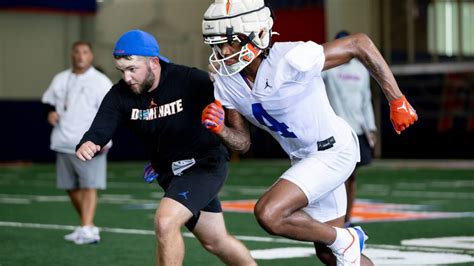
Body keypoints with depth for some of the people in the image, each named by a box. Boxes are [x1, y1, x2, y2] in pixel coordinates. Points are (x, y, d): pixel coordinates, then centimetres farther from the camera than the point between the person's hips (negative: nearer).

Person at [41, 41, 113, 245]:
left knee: (88, 187, -12)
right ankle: (88, 226, 26)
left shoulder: (101, 81, -4)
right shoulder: (60, 79, 12)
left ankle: (86, 230, -20)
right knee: (71, 187, 12)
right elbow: (48, 100, 23)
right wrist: (50, 112, -1)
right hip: (64, 143, 6)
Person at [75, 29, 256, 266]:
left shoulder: (188, 80, -23)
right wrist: (87, 145, -44)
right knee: (216, 242, 17)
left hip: (205, 164, -6)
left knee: (165, 222, -25)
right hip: (169, 172, 6)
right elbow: (100, 129, -22)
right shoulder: (120, 95, -10)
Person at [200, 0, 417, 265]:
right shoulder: (226, 82, -8)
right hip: (303, 158, 8)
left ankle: (344, 240, 0)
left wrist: (397, 102, -16)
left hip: (333, 151, -8)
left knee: (268, 214, -23)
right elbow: (242, 142, 2)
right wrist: (219, 129, -21)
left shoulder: (290, 60, -29)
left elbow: (360, 44, -21)